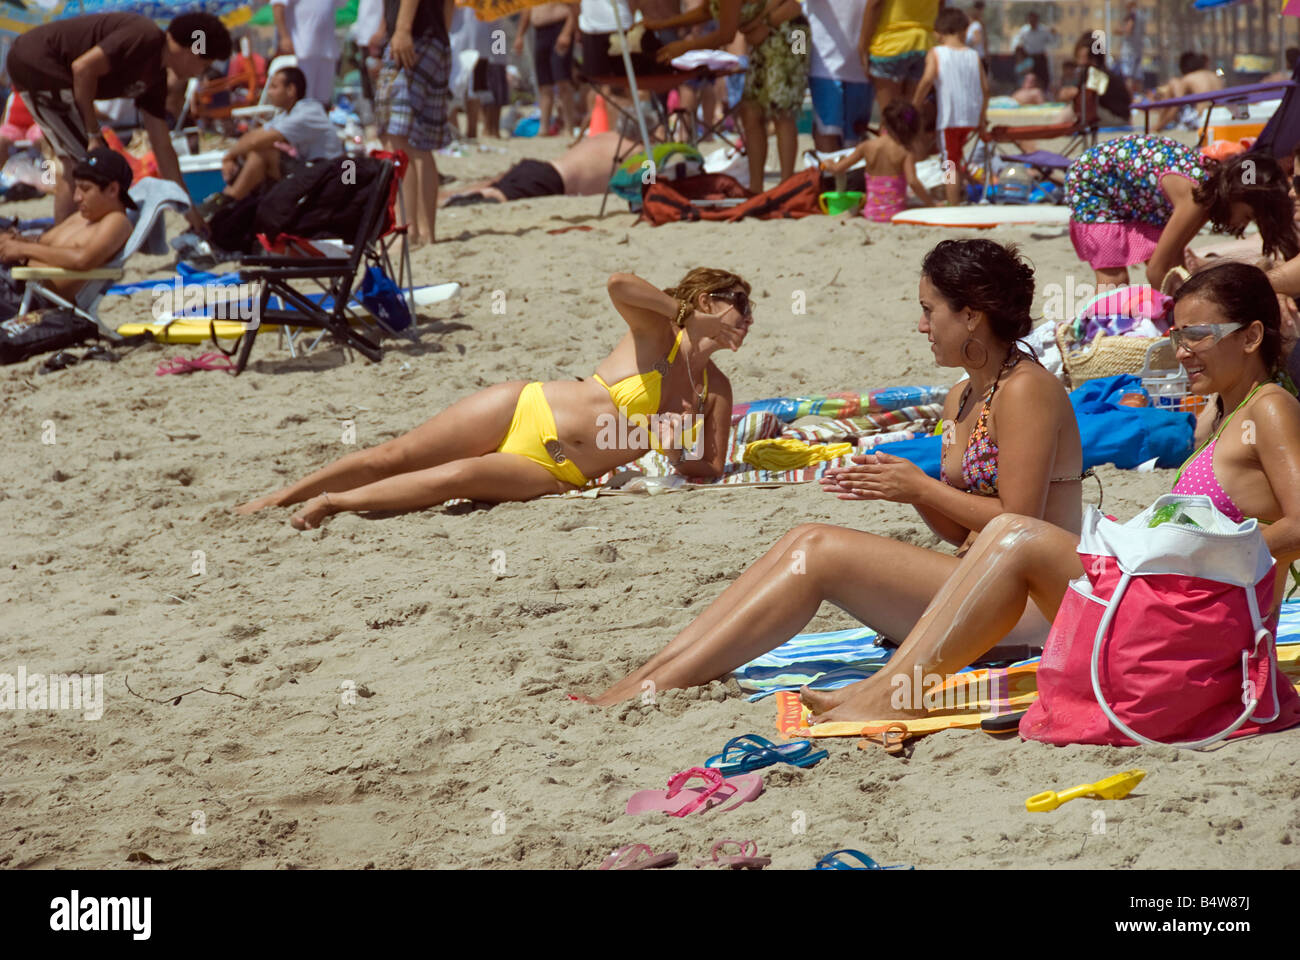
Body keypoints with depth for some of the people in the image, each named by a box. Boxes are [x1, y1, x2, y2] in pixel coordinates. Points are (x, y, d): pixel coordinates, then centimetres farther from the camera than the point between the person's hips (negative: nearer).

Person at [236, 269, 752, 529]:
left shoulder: (715, 390, 9)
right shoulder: (655, 331, -4)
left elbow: (708, 470, 6)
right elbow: (619, 284, -26)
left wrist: (675, 442, -13)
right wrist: (692, 317, -21)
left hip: (553, 472, 2)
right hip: (526, 412, -2)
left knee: (455, 479, -26)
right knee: (393, 456, -7)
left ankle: (332, 502, -12)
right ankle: (280, 497, 9)